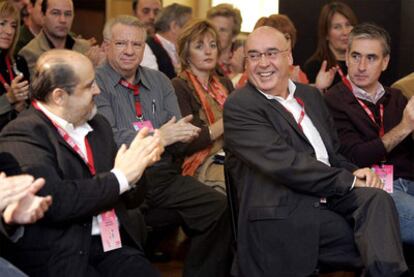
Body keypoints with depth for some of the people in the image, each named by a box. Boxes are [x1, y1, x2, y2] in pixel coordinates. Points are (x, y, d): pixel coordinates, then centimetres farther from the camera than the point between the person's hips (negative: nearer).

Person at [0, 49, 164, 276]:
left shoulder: (97, 124, 15)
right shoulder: (22, 135, -7)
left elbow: (130, 198, 19)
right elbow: (53, 200, -20)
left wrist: (135, 165, -2)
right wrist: (119, 177, -10)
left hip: (113, 245, 6)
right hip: (59, 255, -6)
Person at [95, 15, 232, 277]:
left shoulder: (160, 81, 17)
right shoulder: (95, 84, 2)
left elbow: (178, 142, 10)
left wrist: (182, 135, -14)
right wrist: (156, 137, -22)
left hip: (165, 175, 5)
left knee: (221, 207, -17)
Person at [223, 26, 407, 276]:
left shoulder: (311, 95, 23)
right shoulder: (239, 105, -2)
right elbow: (283, 163, -13)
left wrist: (355, 172, -2)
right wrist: (349, 182, -11)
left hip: (329, 200, 6)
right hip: (288, 216, -6)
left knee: (377, 199, -26)